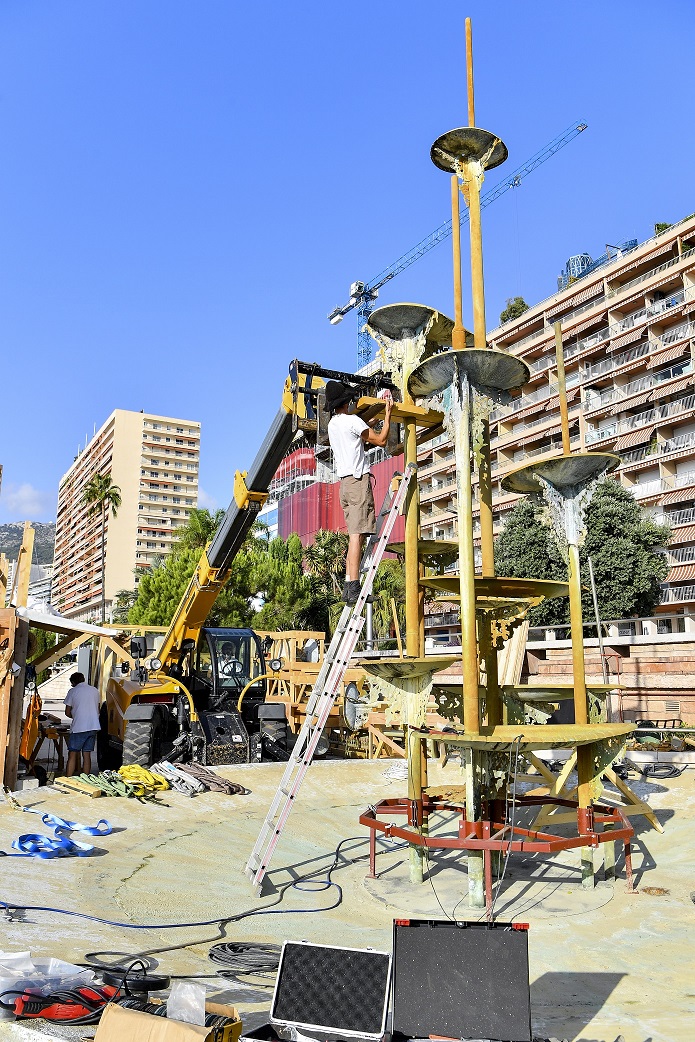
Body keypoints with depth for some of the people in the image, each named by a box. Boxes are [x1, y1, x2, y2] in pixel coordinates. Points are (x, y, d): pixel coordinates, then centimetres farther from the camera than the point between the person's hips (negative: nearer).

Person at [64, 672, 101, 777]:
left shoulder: (73, 691, 0)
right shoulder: (95, 690, 12)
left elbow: (67, 712, 4)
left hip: (78, 727, -4)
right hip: (93, 726, 4)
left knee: (72, 755, 2)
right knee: (87, 755, 7)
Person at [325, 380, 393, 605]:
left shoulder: (333, 423, 19)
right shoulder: (351, 420, -6)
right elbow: (381, 440, -6)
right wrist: (388, 414, 3)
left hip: (345, 482, 9)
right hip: (358, 479, -9)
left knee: (354, 534, 7)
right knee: (358, 533, -14)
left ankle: (348, 587, 2)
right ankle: (354, 588, -21)